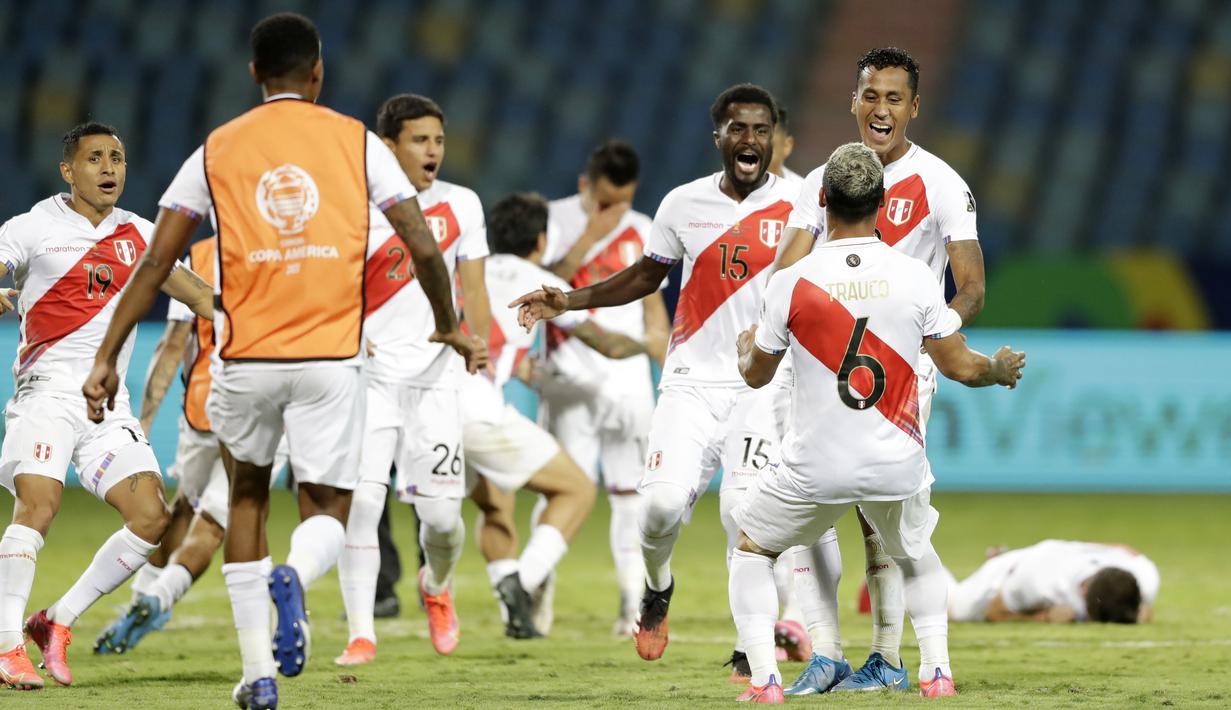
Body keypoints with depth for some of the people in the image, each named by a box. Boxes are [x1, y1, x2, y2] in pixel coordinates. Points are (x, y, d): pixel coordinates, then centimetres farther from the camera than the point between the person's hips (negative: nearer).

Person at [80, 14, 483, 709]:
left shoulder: (218, 151, 7)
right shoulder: (357, 142, 5)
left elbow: (155, 263, 4)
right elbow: (424, 247, 1)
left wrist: (108, 356, 8)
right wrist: (450, 328, 17)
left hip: (247, 358, 1)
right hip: (331, 360, -1)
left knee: (247, 499, 22)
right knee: (328, 514, 10)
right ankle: (293, 578, -28)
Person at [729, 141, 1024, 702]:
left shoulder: (791, 283, -9)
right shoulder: (914, 277, -7)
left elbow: (756, 374, 6)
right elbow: (960, 366, 0)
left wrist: (746, 344, 30)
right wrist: (1002, 368, 23)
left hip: (816, 468, -2)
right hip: (897, 467, 2)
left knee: (751, 550, 21)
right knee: (915, 555, 31)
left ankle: (764, 679, 8)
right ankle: (936, 671, 19)